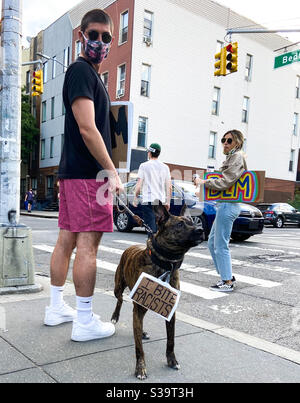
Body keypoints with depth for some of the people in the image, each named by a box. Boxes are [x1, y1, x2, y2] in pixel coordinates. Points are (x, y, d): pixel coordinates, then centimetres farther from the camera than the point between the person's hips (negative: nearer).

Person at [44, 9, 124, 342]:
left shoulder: (89, 74, 24)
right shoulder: (81, 71, -8)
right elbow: (88, 129, -18)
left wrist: (106, 170, 21)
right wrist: (111, 171, -16)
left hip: (72, 171, 10)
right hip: (88, 173, -10)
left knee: (67, 238, 11)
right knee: (88, 243, -7)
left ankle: (56, 308, 22)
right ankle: (85, 322, 0)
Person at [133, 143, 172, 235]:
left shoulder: (144, 166, -1)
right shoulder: (165, 167, 9)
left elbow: (139, 185, -5)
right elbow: (169, 187, 7)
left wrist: (135, 198, 5)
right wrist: (168, 201, 14)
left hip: (148, 200, -4)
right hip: (161, 200, 4)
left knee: (151, 226, -6)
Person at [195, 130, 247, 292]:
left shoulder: (237, 157, -9)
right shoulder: (231, 157, 22)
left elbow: (226, 182, -19)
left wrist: (203, 182, -11)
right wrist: (206, 182, 12)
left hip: (228, 205, -10)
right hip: (225, 205, 10)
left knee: (221, 245, -6)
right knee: (212, 243, 14)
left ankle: (228, 282, 4)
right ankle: (228, 276, 22)